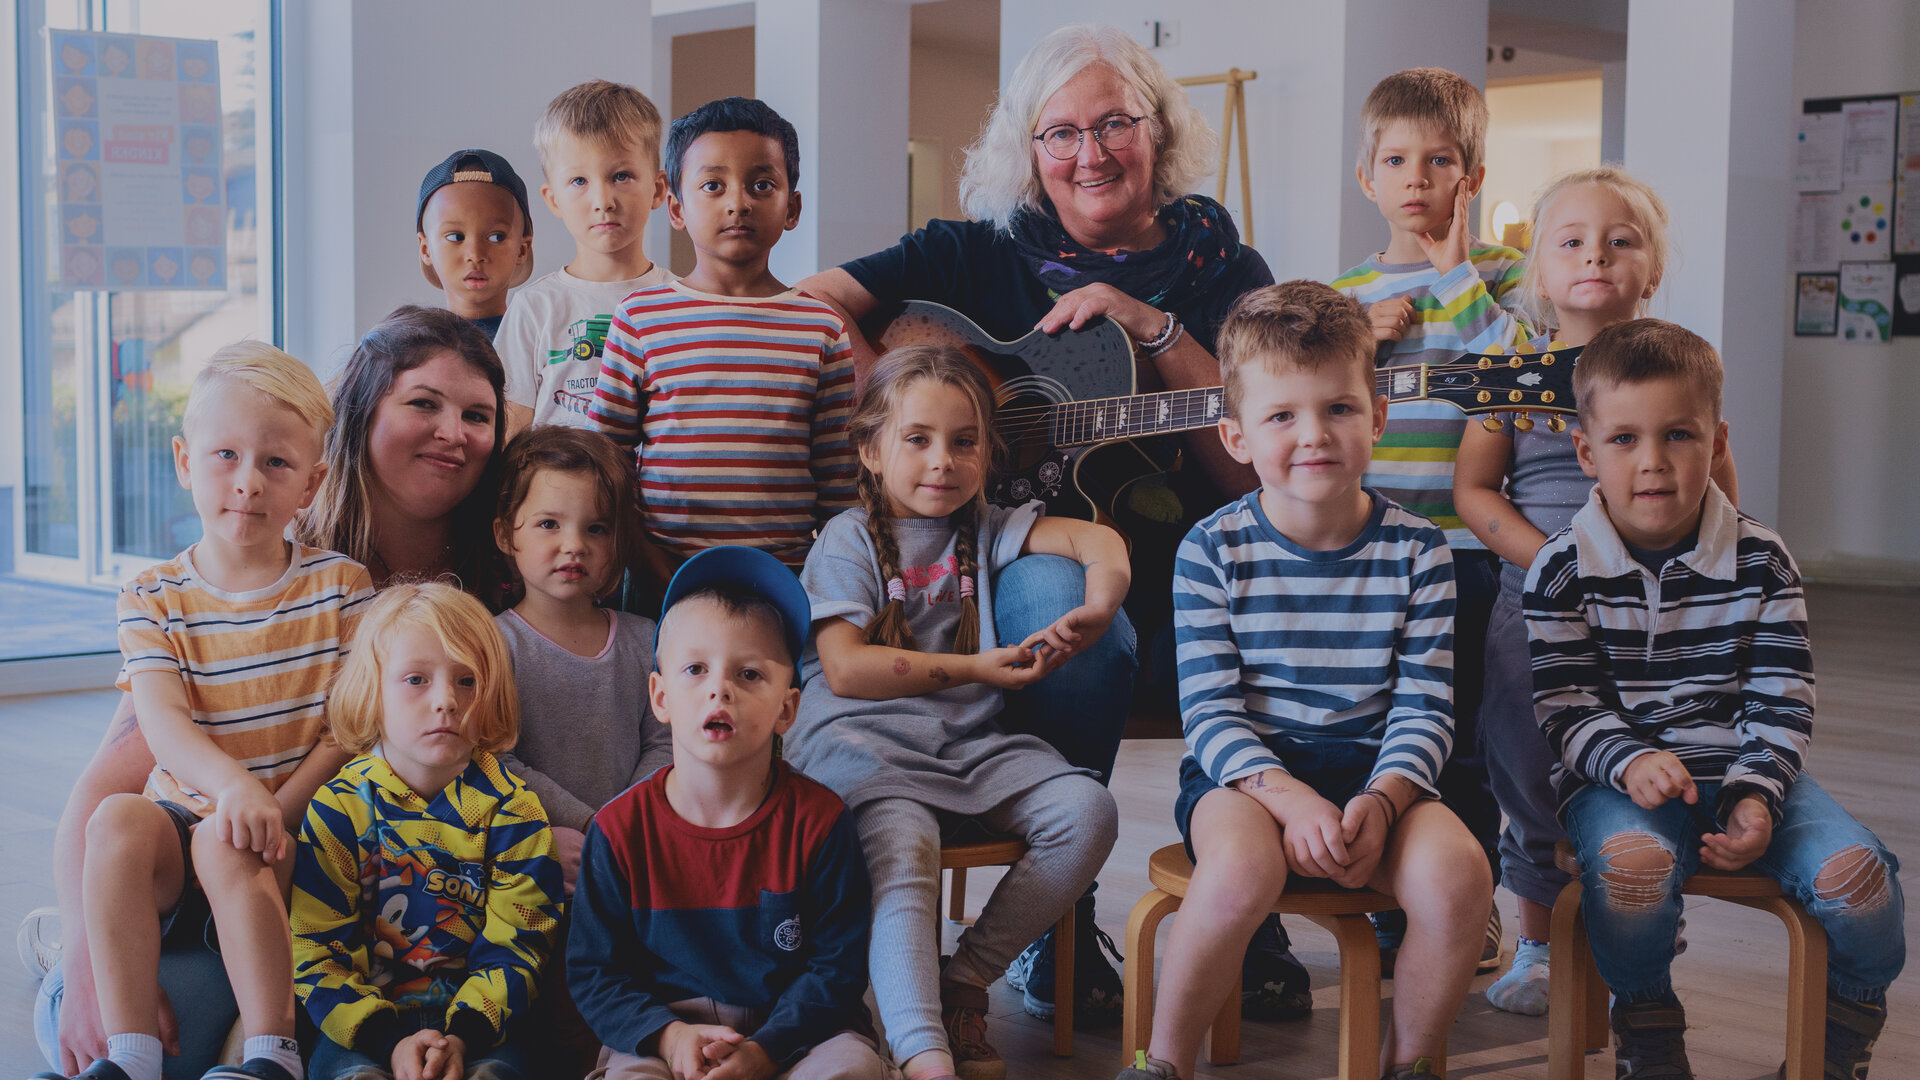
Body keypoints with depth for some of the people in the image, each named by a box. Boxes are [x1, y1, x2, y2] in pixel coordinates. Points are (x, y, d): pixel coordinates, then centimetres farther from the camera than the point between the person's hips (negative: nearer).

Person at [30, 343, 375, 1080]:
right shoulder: (153, 599, 3)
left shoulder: (341, 587, 1)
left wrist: (279, 806, -19)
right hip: (184, 812, 2)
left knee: (226, 844, -34)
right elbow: (163, 721, -13)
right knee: (117, 818, -30)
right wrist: (236, 787, -34)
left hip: (296, 834, -2)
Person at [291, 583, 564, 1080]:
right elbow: (314, 949, -5)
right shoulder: (339, 808, -2)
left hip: (479, 1025, 0)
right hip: (361, 1026, 0)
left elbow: (513, 945, -3)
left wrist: (463, 1037, -20)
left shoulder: (510, 809, 0)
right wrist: (389, 1040, -19)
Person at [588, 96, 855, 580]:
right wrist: (655, 569, -5)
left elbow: (838, 479, 7)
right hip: (665, 572, -1)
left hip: (787, 572, 1)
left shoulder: (822, 328, 5)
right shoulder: (640, 318, 3)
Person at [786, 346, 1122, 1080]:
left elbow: (1098, 541, 4)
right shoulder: (848, 539, 4)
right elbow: (845, 668, -7)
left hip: (969, 743, 5)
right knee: (902, 856, -34)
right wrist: (974, 668, -8)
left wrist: (1098, 607, -19)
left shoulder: (986, 530, 16)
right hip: (866, 741, -5)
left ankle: (965, 978, -5)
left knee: (1086, 809, -16)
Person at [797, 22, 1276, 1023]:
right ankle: (1056, 928, -16)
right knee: (1078, 625, -37)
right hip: (1015, 551, -1)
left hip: (1180, 564, 2)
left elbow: (1256, 470, 2)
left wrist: (1153, 327, -7)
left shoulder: (1221, 270, 13)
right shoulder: (981, 255, 11)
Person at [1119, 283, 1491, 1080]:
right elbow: (1210, 710, -7)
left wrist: (1379, 802, -20)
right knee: (1242, 868, -36)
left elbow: (1423, 709, -1)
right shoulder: (1213, 551, -3)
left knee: (1458, 874, -27)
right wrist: (1287, 796, -24)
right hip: (1244, 772, -2)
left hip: (1375, 774, 2)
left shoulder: (1416, 551, 2)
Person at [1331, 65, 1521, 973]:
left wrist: (1456, 274, -13)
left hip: (1463, 545, -3)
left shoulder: (1500, 276, 2)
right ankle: (1395, 914, 20)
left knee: (1455, 736, 1)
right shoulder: (1344, 295, 11)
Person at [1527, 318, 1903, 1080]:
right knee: (1632, 862, -36)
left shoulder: (1760, 561, 3)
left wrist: (1756, 794, -15)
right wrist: (1628, 761, -24)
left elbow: (1783, 703, 1)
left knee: (1856, 873, -21)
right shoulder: (1564, 569, -2)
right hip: (1617, 775, -2)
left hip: (1745, 768, 3)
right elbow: (1566, 706, -4)